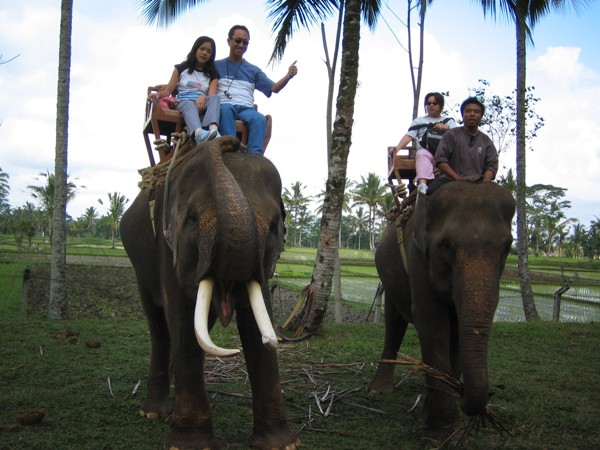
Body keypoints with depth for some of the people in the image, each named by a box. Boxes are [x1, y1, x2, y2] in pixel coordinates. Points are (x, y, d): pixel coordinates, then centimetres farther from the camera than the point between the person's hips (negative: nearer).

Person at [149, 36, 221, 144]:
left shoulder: (212, 74, 17)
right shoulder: (181, 68, 16)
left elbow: (212, 96, 1)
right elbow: (168, 90, 12)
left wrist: (203, 97, -24)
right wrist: (158, 94, -11)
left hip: (202, 105, 1)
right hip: (184, 103, -1)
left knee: (215, 98, -33)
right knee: (189, 104, -39)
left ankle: (213, 130, -64)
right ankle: (199, 133, -74)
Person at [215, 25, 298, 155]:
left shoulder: (253, 70, 25)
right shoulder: (217, 66, 19)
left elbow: (273, 88, 17)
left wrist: (288, 76, 0)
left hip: (246, 108, 2)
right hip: (223, 106, -2)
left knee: (259, 118, -33)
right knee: (226, 109, -39)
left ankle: (255, 154, -49)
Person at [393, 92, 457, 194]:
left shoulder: (449, 121, 29)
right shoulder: (419, 121, 27)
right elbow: (408, 136, 10)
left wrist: (446, 128, -4)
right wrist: (397, 148, -8)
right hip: (425, 150, -1)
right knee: (422, 154, -39)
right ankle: (422, 184, -60)